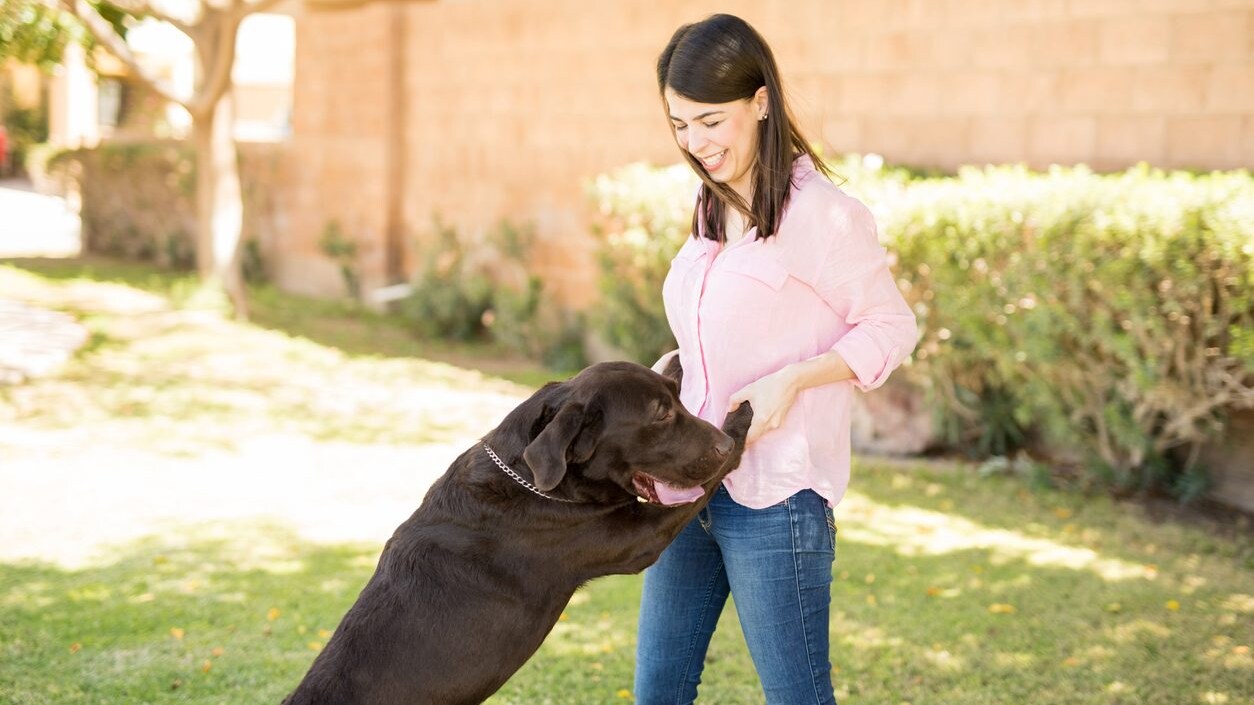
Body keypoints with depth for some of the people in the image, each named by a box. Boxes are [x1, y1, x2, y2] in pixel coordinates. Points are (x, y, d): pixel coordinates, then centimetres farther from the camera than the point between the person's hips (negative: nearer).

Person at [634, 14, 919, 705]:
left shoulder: (820, 213, -14)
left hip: (776, 497, -8)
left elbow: (891, 328, -8)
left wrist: (790, 380, -20)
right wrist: (671, 366, 3)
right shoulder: (712, 210, 10)